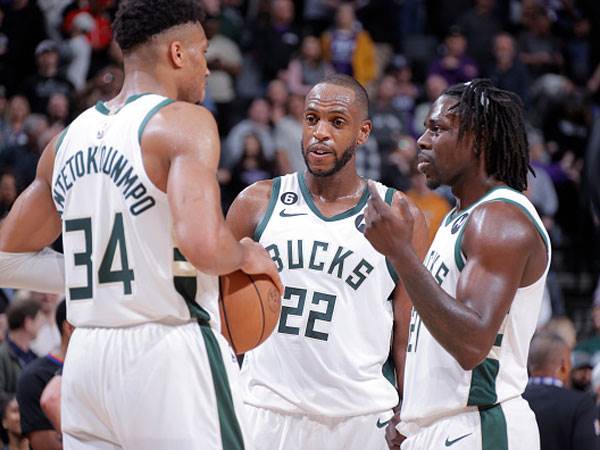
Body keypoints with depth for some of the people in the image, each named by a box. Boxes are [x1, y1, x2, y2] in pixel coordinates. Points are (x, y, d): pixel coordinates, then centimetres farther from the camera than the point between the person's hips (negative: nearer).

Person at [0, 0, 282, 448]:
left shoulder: (68, 138, 14)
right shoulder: (184, 122, -8)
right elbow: (202, 245, -24)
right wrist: (246, 256, -3)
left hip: (85, 360, 7)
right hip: (169, 355, -7)